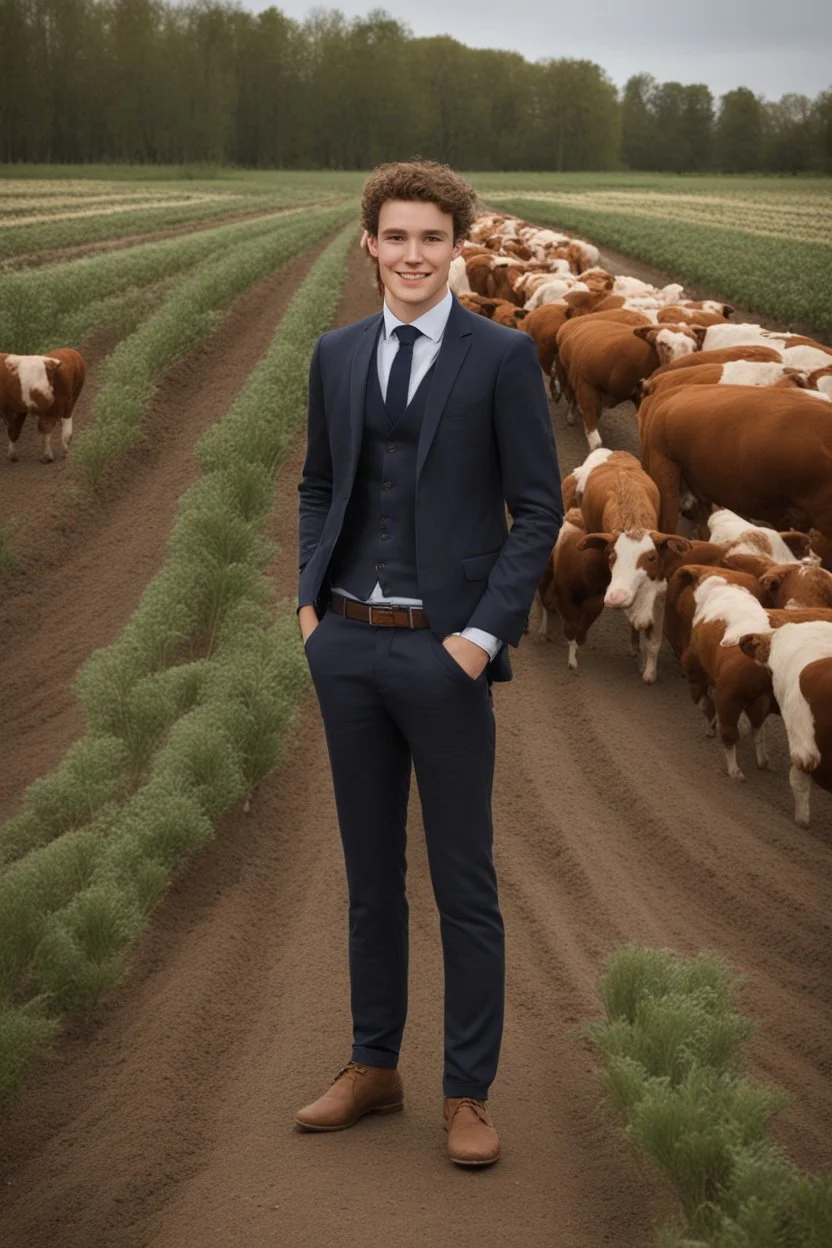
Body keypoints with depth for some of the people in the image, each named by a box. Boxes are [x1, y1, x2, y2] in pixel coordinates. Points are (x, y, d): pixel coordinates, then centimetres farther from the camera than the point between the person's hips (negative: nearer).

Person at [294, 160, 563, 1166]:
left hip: (442, 649, -5)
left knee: (464, 883, 3)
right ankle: (373, 1067, 28)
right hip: (347, 642, 5)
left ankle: (469, 1094, 14)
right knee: (369, 872, 15)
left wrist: (483, 634, -13)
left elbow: (538, 507, -6)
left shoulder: (502, 357, -5)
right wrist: (310, 601, 5)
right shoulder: (336, 355, 9)